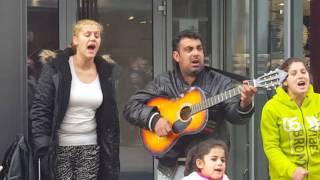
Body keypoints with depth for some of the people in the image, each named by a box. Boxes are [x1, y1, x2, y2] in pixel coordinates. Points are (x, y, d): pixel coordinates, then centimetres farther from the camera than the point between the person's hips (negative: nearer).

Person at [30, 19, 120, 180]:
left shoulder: (104, 72, 5)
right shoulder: (55, 67, -8)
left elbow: (110, 116, 10)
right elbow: (40, 109, -9)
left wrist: (112, 151, 7)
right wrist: (43, 148, -15)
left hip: (91, 148, 4)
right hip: (59, 148, -3)